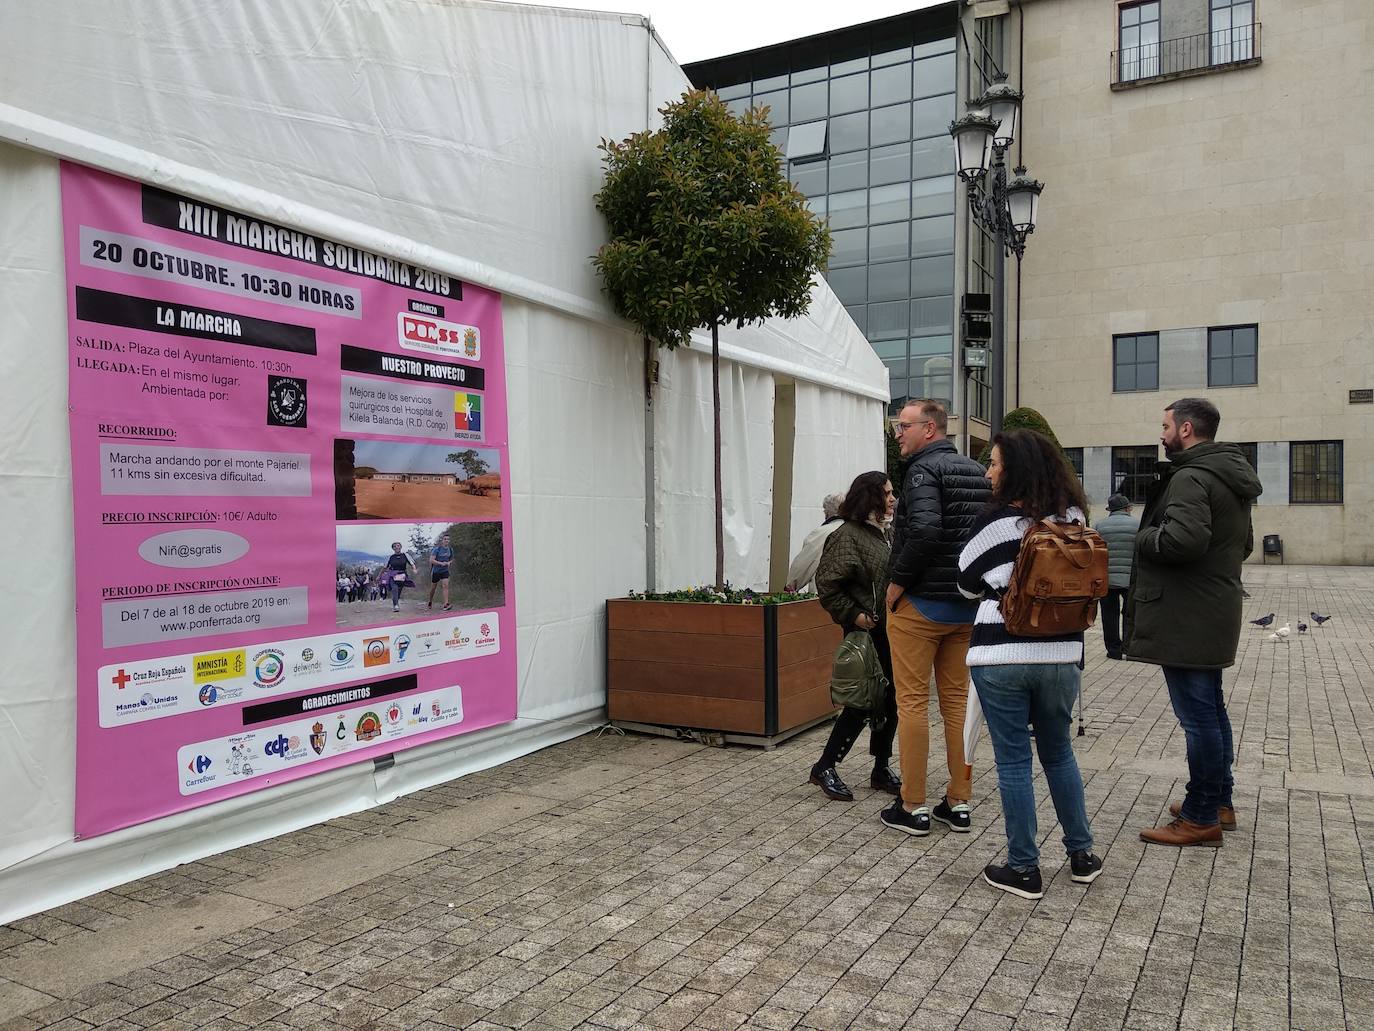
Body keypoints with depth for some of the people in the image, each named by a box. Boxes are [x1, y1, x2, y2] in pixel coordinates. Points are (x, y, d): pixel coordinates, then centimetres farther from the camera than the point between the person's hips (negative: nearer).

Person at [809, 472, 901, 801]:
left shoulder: (885, 532, 13)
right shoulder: (847, 534, -12)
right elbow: (827, 584, -15)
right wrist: (853, 614, -17)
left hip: (890, 631, 8)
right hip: (867, 632, -8)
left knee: (888, 700, 10)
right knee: (864, 702, -4)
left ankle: (881, 770, 22)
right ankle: (824, 767, 9)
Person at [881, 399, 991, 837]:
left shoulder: (924, 469, -13)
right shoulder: (977, 472, 12)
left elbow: (925, 531, -27)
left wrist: (897, 582, -17)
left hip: (921, 603, -8)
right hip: (967, 606, 8)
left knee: (912, 702, 1)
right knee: (957, 700, 13)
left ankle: (913, 807, 7)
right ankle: (959, 803, 19)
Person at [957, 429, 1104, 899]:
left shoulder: (997, 521, -11)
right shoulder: (1073, 517, 3)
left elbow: (968, 582, 0)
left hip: (1001, 656, -5)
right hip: (1060, 653, 5)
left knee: (1013, 761, 5)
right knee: (1059, 754, 21)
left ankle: (1023, 868, 13)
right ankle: (1081, 855, 29)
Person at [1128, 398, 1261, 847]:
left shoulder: (1190, 478, -18)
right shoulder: (1229, 477, 16)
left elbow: (1182, 539, -33)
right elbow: (1244, 544, 25)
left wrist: (1144, 536, -15)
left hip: (1186, 619, -11)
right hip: (1214, 613, 11)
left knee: (1197, 715, -4)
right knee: (1211, 710, 19)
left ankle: (1201, 818, 5)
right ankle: (1219, 801, 31)